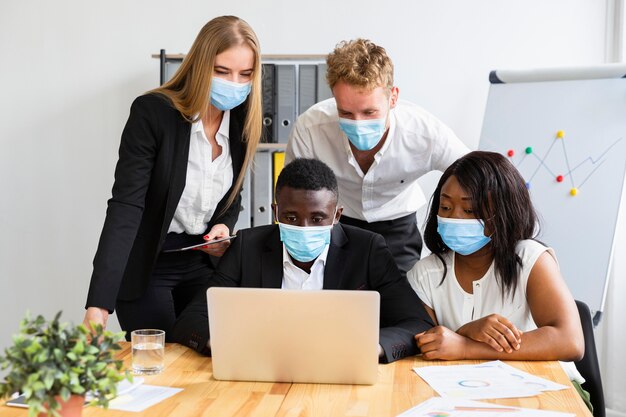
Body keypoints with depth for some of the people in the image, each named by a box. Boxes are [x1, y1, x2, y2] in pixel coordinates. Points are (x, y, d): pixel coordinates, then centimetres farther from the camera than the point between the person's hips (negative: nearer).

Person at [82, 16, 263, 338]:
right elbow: (125, 207, -28)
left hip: (202, 260, 5)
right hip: (145, 264, -5)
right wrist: (99, 305, -37)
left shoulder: (243, 121, -3)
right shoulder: (152, 112, -21)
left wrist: (224, 227, -11)